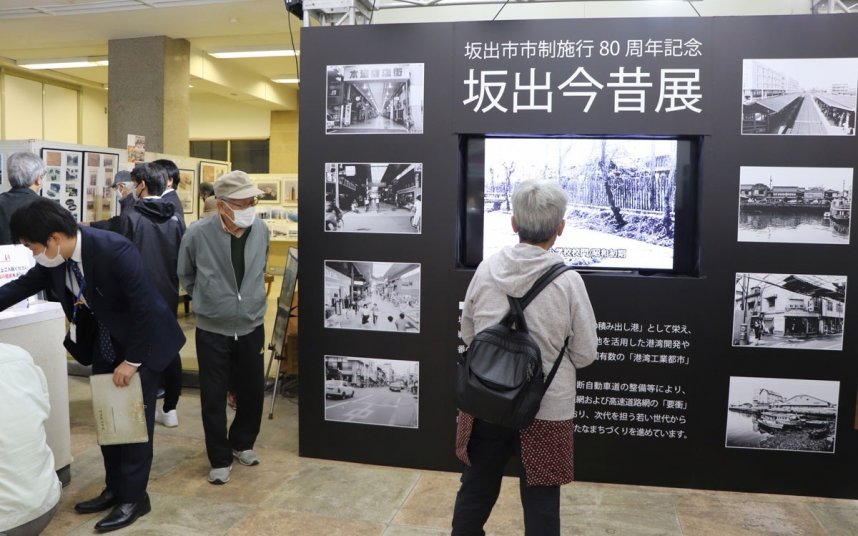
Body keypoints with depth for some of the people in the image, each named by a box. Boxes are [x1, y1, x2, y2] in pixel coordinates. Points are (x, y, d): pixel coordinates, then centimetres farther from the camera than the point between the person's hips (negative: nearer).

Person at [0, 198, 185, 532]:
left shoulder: (114, 250, -30)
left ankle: (134, 498, 15)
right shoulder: (55, 260, -7)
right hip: (103, 342, 7)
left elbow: (145, 307, -27)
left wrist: (132, 361, -22)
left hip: (140, 342, -7)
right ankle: (115, 489, 30)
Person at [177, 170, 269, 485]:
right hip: (212, 330, -3)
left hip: (251, 327, 3)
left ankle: (242, 444, 38)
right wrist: (208, 301, 9)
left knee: (252, 392, 13)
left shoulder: (262, 230, -8)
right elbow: (185, 276, 4)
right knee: (213, 398, 5)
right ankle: (220, 459, 24)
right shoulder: (198, 234, -16)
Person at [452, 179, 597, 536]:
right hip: (545, 408, -2)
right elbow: (585, 354, -6)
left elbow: (467, 334, 4)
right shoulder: (567, 280, -15)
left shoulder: (487, 269, -8)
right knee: (541, 502, 14)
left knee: (475, 490, 21)